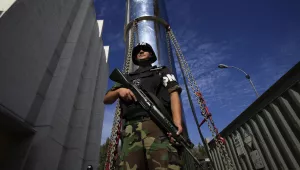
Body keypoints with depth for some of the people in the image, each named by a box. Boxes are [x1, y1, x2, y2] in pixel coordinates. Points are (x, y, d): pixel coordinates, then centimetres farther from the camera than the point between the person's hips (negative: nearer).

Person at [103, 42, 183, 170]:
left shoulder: (162, 71, 26)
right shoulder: (127, 78, 34)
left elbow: (174, 94, 7)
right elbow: (106, 99, 29)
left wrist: (177, 121, -12)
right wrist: (119, 90, 5)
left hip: (158, 124, -2)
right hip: (132, 129, 3)